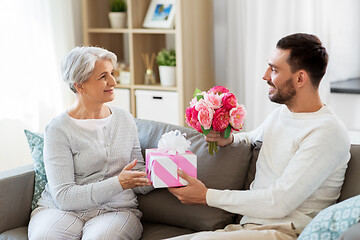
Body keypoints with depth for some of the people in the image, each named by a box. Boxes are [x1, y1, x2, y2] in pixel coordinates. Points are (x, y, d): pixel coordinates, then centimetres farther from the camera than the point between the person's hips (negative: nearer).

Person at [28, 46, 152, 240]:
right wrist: (118, 184, -20)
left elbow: (140, 184, 16)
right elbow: (63, 196, -12)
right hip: (62, 210, -2)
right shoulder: (59, 129, -4)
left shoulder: (125, 120, 12)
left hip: (115, 210, 2)